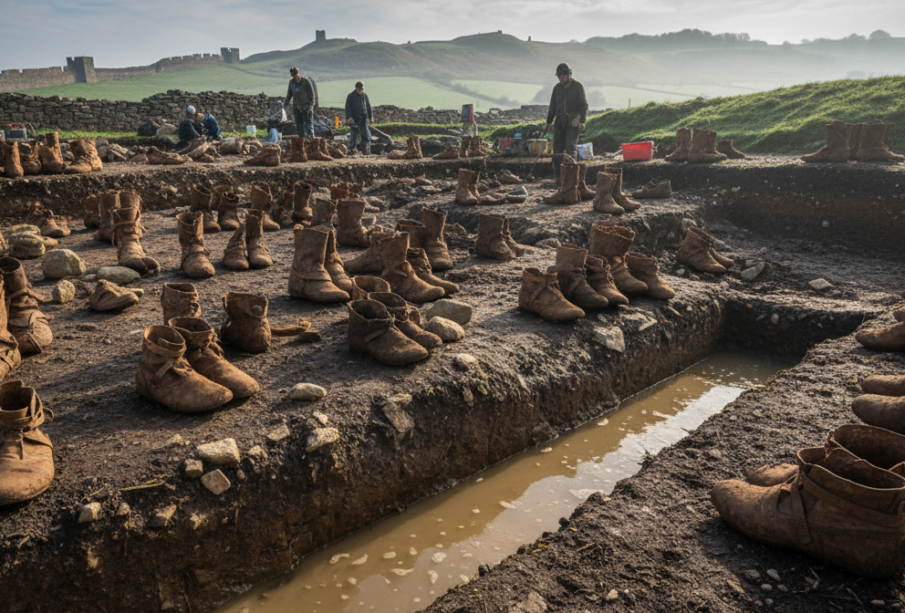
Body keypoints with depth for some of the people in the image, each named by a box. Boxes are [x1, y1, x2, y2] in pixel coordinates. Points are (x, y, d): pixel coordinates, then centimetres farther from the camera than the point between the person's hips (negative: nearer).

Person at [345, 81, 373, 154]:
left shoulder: (364, 95, 10)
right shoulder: (350, 96, 0)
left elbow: (368, 107, 17)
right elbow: (347, 107, -4)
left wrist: (371, 117, 15)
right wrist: (349, 117, -16)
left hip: (363, 119, 3)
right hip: (354, 119, -3)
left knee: (366, 135, -3)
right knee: (354, 134, 0)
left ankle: (366, 152, 2)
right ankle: (351, 150, 12)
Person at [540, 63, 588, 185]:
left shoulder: (578, 87, -4)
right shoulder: (557, 88, 9)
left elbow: (584, 105, -6)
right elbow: (553, 106, 15)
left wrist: (582, 121, -17)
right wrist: (548, 123, 13)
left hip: (573, 122, -4)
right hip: (560, 121, 4)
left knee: (571, 148, -10)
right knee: (558, 148, 2)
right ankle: (557, 177, 6)